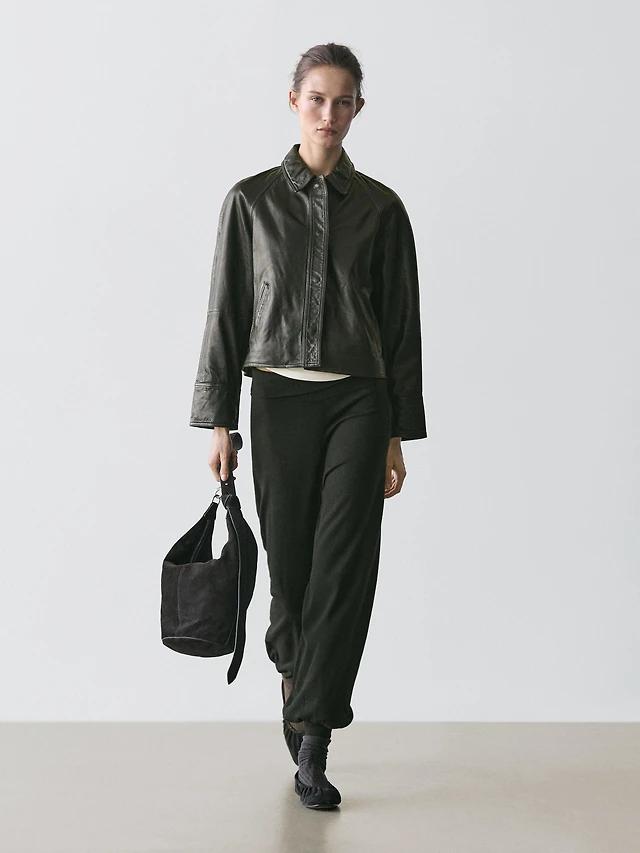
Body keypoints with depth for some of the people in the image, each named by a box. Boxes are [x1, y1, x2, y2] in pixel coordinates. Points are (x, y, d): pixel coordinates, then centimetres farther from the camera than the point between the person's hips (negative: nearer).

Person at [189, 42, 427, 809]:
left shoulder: (380, 207, 5)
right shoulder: (251, 200, 3)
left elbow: (401, 323, 6)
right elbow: (226, 312, 3)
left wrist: (398, 434, 2)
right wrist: (218, 422, -2)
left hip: (358, 402, 0)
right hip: (279, 399, 0)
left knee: (344, 565, -10)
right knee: (291, 564, 7)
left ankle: (310, 747, -4)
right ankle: (302, 693, 34)